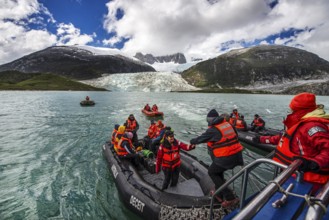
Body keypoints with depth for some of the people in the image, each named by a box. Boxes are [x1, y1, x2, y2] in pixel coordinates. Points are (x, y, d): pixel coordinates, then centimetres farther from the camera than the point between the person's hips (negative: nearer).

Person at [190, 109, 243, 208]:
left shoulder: (212, 130, -13)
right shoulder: (227, 124, 7)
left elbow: (201, 139, -2)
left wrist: (192, 141, 17)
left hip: (225, 158, -8)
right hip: (237, 154, 8)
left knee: (212, 172, 14)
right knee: (218, 171, 27)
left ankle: (230, 197, 11)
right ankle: (220, 194, 37)